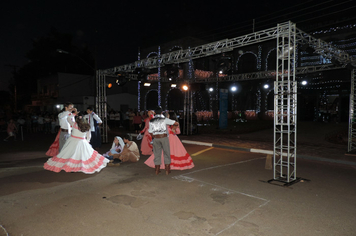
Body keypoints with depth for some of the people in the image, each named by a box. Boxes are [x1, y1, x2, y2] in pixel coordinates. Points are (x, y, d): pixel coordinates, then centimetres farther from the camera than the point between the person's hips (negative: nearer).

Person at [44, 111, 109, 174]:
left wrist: (74, 113, 5)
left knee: (66, 154, 6)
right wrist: (87, 141, 22)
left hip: (73, 142, -2)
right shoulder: (87, 126, -2)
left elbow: (68, 118, 5)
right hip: (83, 142, 2)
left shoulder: (75, 124, -10)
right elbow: (89, 135, 8)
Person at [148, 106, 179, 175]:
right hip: (164, 137, -2)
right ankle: (167, 170, 14)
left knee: (157, 154, 12)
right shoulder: (164, 119, -4)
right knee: (166, 153, 9)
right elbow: (176, 123, -5)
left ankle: (157, 170, 20)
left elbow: (150, 132, 9)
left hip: (156, 138, 3)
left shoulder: (151, 121, 5)